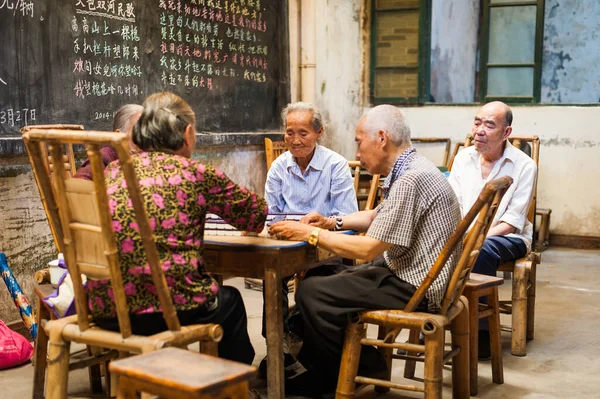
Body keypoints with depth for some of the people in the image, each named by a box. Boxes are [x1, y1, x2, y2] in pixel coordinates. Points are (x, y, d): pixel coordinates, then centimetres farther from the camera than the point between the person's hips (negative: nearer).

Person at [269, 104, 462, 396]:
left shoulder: (411, 180, -23)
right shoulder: (408, 170, 9)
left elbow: (367, 249, -24)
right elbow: (377, 216, 25)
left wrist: (310, 234, -14)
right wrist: (331, 222, 12)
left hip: (415, 288, -11)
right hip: (406, 273, 11)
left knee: (311, 293, -12)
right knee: (322, 276, 17)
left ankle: (361, 370, 8)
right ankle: (318, 374, 22)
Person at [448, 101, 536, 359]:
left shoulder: (524, 166, -6)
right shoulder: (463, 158, 7)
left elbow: (513, 220, -10)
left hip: (507, 237, -3)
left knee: (482, 251, -37)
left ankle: (481, 333, -26)